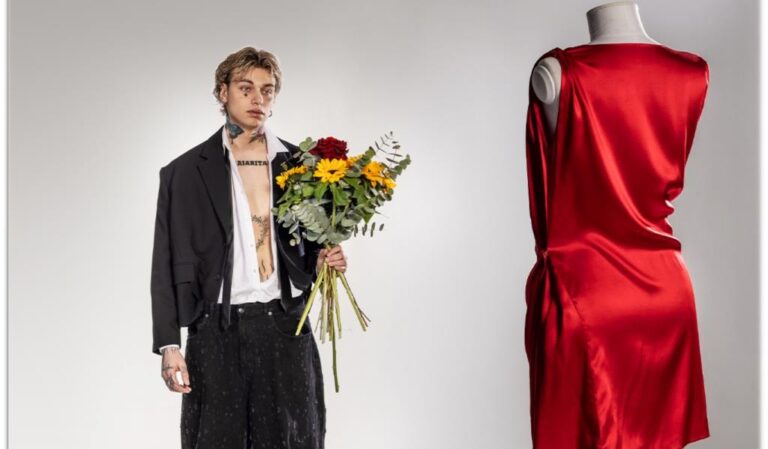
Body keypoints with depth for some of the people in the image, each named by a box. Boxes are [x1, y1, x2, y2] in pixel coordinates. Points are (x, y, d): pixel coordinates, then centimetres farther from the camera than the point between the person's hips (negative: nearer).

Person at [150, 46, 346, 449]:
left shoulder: (299, 164, 8)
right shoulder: (186, 171, 1)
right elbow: (168, 265, 0)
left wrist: (322, 260, -4)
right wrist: (168, 345, -5)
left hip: (285, 326, 2)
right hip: (217, 330, -2)